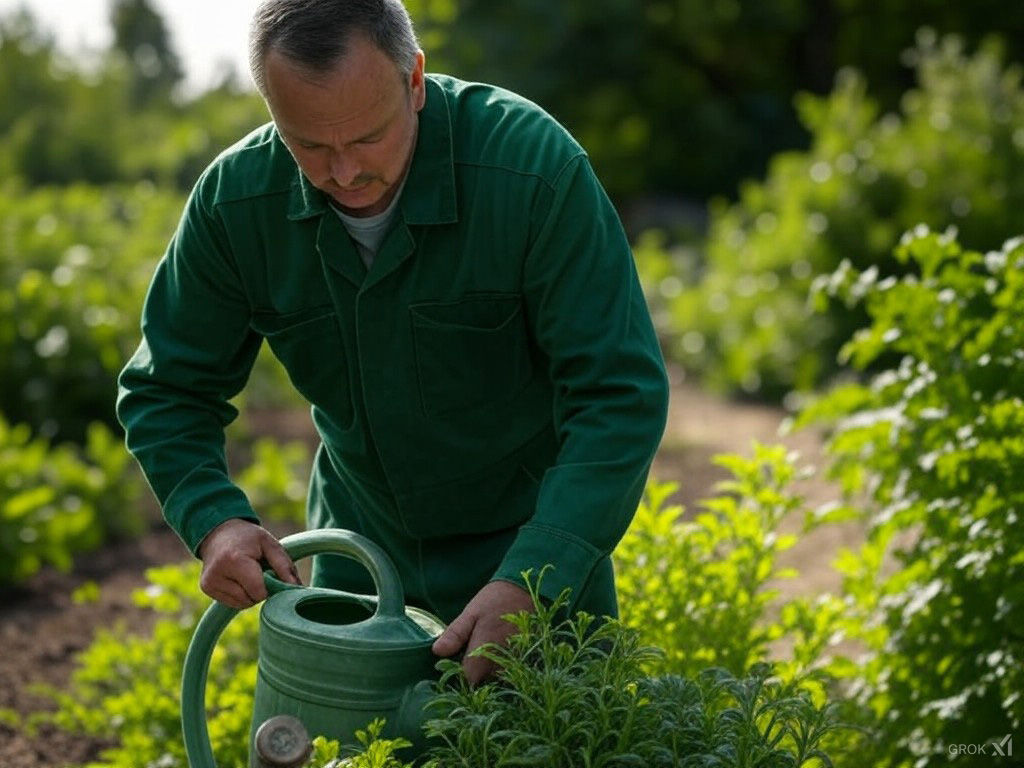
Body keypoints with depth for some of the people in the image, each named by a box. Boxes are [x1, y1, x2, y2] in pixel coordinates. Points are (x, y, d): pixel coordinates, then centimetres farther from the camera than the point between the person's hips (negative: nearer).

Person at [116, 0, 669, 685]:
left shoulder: (535, 168, -27)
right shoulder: (234, 200, -16)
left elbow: (622, 394, -26)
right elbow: (167, 391, -3)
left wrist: (527, 583, -35)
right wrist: (215, 520, -22)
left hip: (542, 545, -2)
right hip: (360, 550, 3)